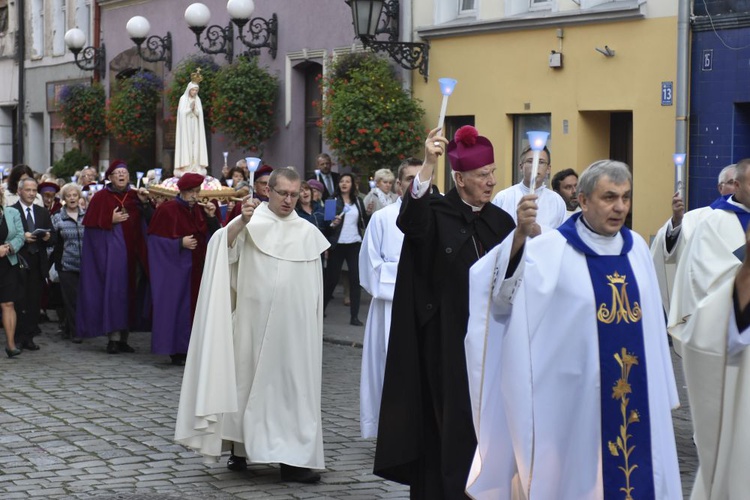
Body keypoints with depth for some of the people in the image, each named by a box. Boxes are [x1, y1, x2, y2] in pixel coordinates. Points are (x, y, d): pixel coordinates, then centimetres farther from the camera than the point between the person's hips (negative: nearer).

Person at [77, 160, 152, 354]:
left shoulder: (136, 196, 12)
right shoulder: (101, 197, 1)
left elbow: (150, 223, 6)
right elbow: (91, 225, -3)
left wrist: (145, 203, -7)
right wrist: (111, 220, -13)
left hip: (133, 252, 4)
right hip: (111, 251, -4)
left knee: (131, 293, 4)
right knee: (114, 291, -11)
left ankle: (123, 338, 11)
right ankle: (114, 337, -9)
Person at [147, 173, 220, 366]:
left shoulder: (200, 210, 10)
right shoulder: (167, 210, -6)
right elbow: (157, 240, -7)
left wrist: (211, 217, -7)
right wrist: (180, 243, -16)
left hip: (198, 268, 5)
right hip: (176, 268, -5)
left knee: (196, 307, 3)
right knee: (177, 306, -3)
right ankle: (177, 351, 3)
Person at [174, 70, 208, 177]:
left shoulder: (197, 100, 11)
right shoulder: (183, 99, -2)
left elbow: (199, 114, 4)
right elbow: (182, 113, -9)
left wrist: (195, 108, -13)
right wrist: (190, 108, -17)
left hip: (195, 129, 5)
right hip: (185, 128, -4)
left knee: (195, 147, 0)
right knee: (185, 146, -8)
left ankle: (195, 168, 0)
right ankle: (185, 168, -10)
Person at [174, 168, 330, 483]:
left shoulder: (308, 233, 8)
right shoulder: (250, 223, -1)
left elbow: (315, 286, 13)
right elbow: (221, 247, -19)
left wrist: (313, 326, 11)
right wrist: (240, 222, -35)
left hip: (294, 325, 2)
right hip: (253, 321, -2)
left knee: (292, 385, 0)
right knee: (248, 381, 7)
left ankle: (291, 458, 0)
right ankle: (242, 448, 19)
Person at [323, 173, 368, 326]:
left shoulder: (358, 201, 10)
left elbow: (364, 223, 11)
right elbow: (326, 223, -2)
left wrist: (369, 213, -6)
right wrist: (332, 224, -23)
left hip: (355, 244, 2)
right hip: (337, 245, -2)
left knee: (355, 279, -3)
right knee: (331, 278, 1)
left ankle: (354, 316, 0)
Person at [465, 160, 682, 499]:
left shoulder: (636, 248, 7)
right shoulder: (553, 250, -10)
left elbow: (649, 320, 13)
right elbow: (504, 295, -24)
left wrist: (659, 390, 15)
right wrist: (520, 236, -39)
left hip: (634, 396, 5)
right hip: (575, 398, -5)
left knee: (635, 472, 11)